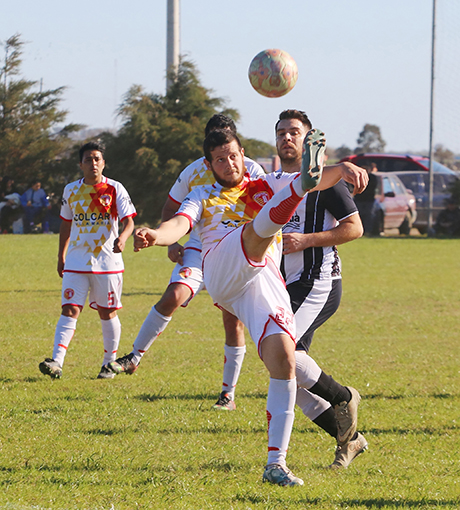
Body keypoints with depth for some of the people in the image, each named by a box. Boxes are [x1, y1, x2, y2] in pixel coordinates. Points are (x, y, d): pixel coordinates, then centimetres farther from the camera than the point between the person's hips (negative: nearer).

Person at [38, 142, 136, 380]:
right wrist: (61, 256, 19)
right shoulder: (71, 190, 6)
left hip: (107, 261, -2)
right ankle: (56, 362, -18)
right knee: (70, 309, -9)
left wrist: (122, 238, -30)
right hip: (76, 262, 2)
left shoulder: (114, 189, -3)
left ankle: (109, 363, 19)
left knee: (107, 312, 6)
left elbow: (128, 220, -8)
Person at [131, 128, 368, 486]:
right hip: (223, 273, -1)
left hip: (267, 286, 1)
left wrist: (343, 169, -9)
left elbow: (320, 182, 14)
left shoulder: (266, 186, 30)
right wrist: (154, 236, -18)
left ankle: (276, 463, -13)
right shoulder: (203, 197, 28)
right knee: (261, 227, -29)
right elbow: (180, 224, 6)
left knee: (284, 361, -16)